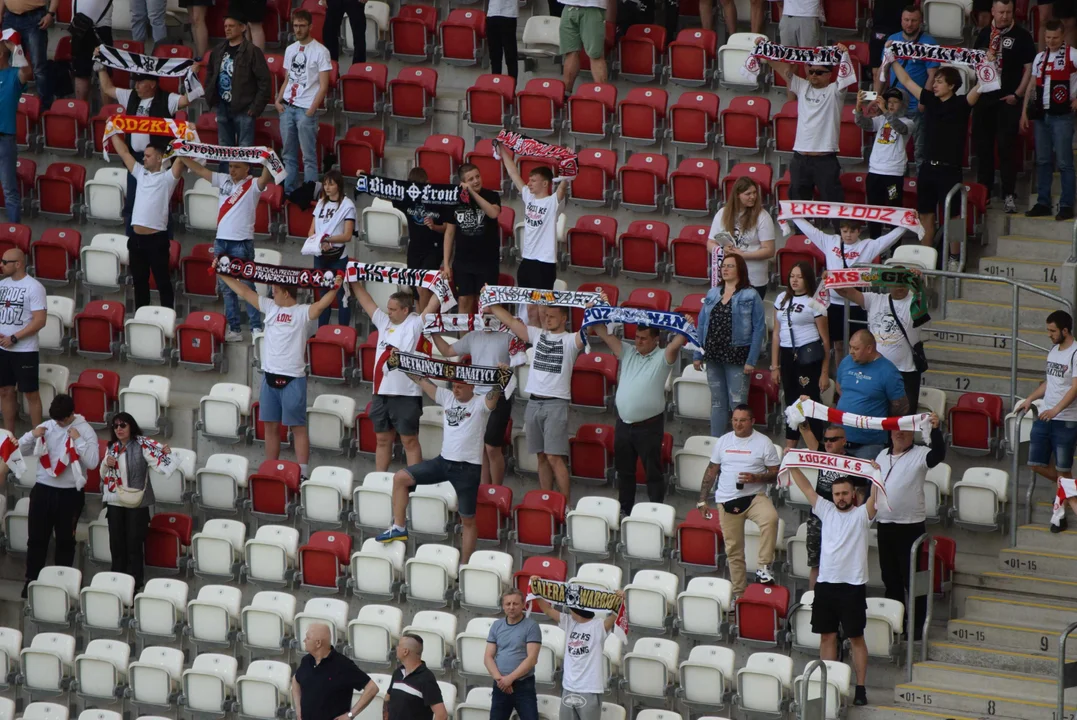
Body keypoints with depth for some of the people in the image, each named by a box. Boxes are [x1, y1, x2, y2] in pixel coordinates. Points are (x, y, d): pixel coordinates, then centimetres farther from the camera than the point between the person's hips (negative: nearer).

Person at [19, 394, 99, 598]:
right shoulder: (46, 427, 3)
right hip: (43, 489, 3)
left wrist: (78, 440, -22)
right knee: (36, 537, 6)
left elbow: (92, 463, -15)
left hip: (69, 493, -3)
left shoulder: (85, 431, -7)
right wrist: (32, 435, -10)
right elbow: (23, 451, 10)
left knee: (65, 540, 10)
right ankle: (31, 580, 15)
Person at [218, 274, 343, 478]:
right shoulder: (270, 307, 10)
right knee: (271, 425, 12)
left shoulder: (302, 312, -8)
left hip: (292, 379, -7)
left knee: (297, 427, -5)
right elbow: (243, 291, 15)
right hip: (270, 376, 7)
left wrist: (335, 288, -41)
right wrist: (222, 274, 17)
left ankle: (303, 472, -8)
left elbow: (321, 305, -26)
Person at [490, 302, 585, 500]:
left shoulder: (570, 340, -2)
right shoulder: (537, 335, 13)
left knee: (554, 457, -12)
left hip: (556, 404, -6)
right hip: (534, 402, 6)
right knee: (542, 457, 9)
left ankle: (565, 503, -10)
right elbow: (509, 321, 14)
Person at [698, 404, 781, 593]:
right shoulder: (723, 441, 10)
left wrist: (755, 478, -19)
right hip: (727, 500, 3)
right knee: (733, 549, 4)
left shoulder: (763, 443, 0)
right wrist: (702, 501, 12)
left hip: (755, 497, -3)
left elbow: (776, 473, -1)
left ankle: (763, 567, -29)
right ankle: (738, 592, 13)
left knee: (770, 518, -35)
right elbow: (711, 471, 16)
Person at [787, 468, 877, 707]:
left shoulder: (862, 514, -2)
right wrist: (792, 465, 1)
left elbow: (875, 498, -20)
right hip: (826, 584, 4)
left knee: (856, 637, 0)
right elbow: (806, 487, 8)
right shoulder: (826, 510, 10)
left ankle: (861, 687, 1)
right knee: (827, 636, 9)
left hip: (853, 586, -4)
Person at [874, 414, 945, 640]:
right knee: (890, 577, 13)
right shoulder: (883, 455, 13)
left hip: (910, 525, -6)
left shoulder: (919, 455, -7)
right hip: (885, 525, 6)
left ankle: (917, 626, 1)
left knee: (912, 578, -4)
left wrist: (935, 430, -43)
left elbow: (938, 454, -28)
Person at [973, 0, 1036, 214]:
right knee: (982, 145, 8)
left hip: (1008, 100, -5)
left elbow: (1029, 68, -4)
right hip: (985, 98, 5)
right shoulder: (984, 34, 11)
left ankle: (1009, 195, -3)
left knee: (1006, 146, -7)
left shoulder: (1021, 36, -4)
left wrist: (1017, 94, -10)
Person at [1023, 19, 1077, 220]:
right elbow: (1032, 86, 18)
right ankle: (1043, 203, 12)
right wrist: (1024, 112, 13)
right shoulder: (1040, 58, 15)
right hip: (1041, 114, 6)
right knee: (1043, 161, 8)